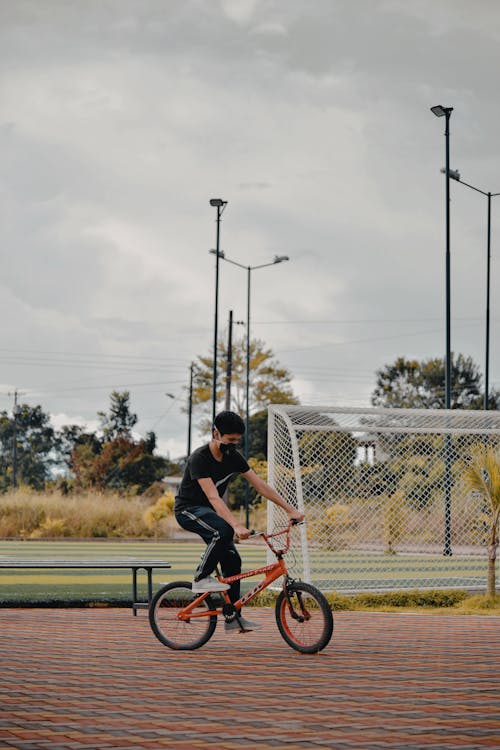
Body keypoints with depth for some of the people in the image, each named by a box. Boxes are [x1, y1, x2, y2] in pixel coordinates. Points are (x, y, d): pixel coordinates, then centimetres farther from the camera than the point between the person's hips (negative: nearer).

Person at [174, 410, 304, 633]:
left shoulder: (233, 457, -3)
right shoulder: (200, 458, -25)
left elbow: (260, 485, -1)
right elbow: (213, 497, -35)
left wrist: (290, 509, -6)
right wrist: (237, 526, -46)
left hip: (209, 511, 7)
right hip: (188, 509, -7)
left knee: (232, 560, -4)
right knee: (223, 530, -35)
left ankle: (233, 618, 2)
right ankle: (201, 578, -19)